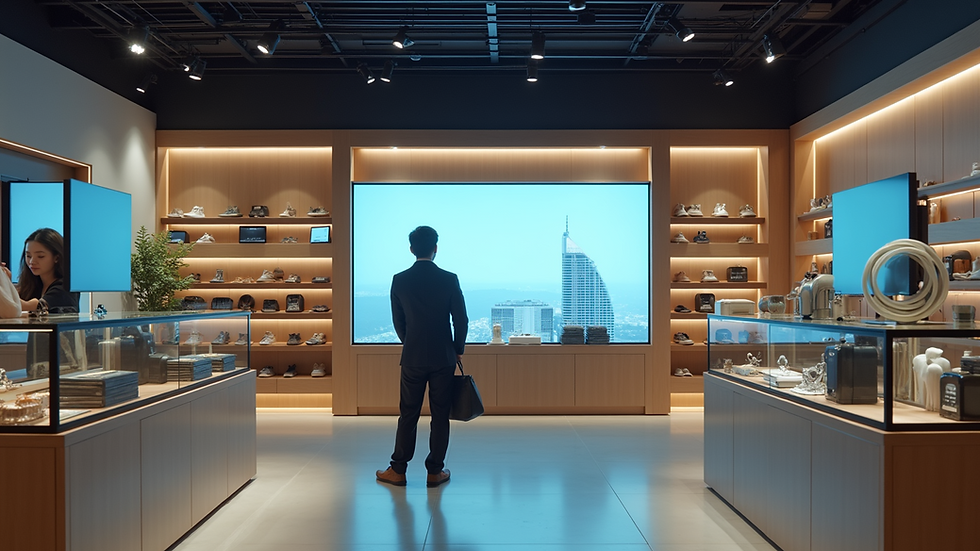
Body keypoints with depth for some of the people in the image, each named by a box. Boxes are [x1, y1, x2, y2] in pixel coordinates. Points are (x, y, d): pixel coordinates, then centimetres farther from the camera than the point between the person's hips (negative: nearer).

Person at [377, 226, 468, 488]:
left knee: (408, 414, 10)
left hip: (412, 358, 1)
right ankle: (435, 471, 14)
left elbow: (397, 321, 5)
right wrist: (458, 350, 11)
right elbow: (461, 320, -4)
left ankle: (398, 470, 18)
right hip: (443, 358, -1)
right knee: (440, 415, 7)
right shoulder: (449, 279, -7)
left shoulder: (399, 280, -3)